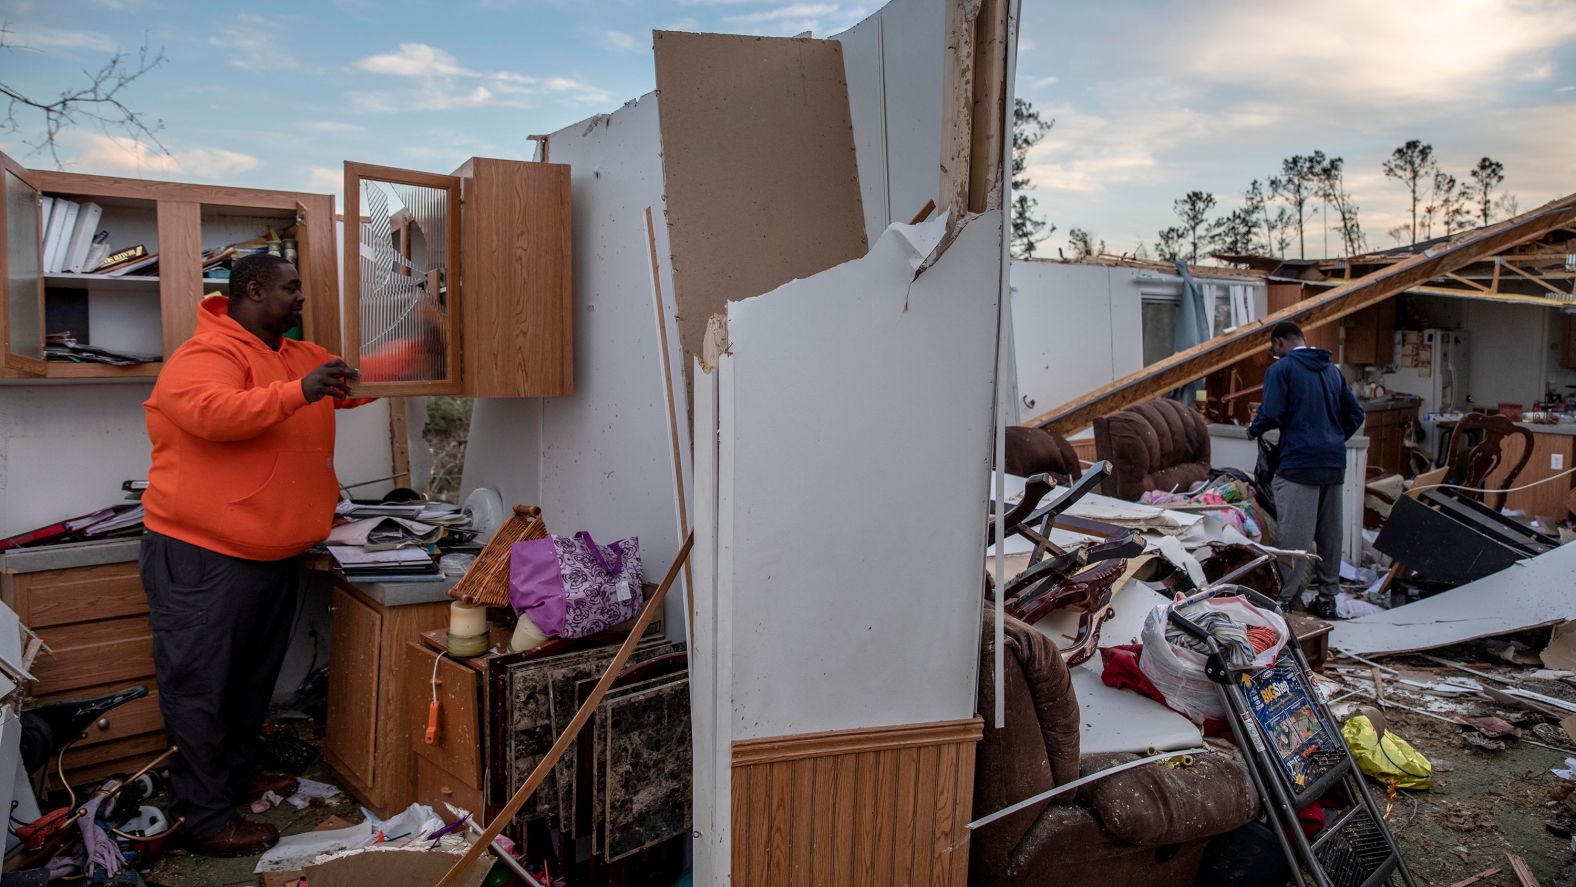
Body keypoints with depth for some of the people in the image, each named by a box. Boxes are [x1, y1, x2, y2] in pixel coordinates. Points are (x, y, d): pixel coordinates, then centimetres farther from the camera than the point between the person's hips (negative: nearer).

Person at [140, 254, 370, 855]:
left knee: (254, 676, 21)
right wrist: (298, 392, -40)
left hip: (273, 554, 9)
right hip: (201, 557, -9)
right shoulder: (206, 354, -15)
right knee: (199, 688, 0)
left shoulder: (301, 357, 13)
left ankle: (237, 771, 39)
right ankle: (207, 818, 8)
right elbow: (212, 412, -33)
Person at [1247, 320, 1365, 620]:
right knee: (1330, 533, 13)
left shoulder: (1281, 368, -5)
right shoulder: (1332, 370, 16)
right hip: (1335, 463, 7)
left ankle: (1284, 602, -6)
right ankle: (1327, 598, 21)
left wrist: (1253, 429, 5)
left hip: (1299, 463, -7)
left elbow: (1271, 414, -14)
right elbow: (1355, 414, 17)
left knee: (1294, 536, -7)